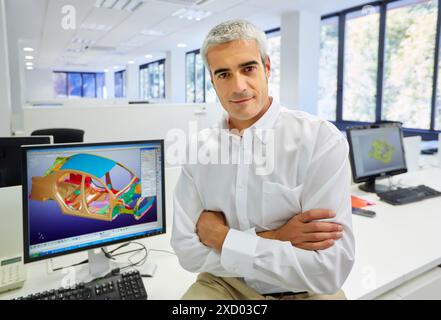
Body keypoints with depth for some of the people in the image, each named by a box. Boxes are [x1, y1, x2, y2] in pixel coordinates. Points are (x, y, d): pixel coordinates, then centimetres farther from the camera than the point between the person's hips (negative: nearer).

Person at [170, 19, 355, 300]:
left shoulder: (321, 140, -15)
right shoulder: (199, 149, -4)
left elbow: (329, 271, -20)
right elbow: (188, 251, -6)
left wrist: (222, 238, -17)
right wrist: (269, 240, -17)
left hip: (304, 292, -1)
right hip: (225, 285, 1)